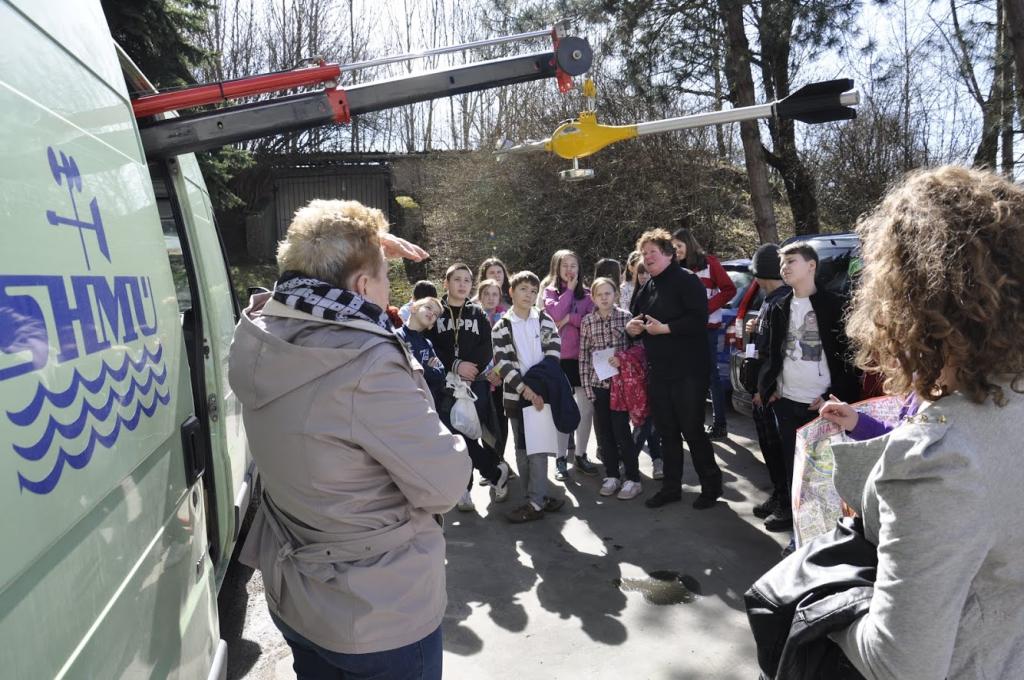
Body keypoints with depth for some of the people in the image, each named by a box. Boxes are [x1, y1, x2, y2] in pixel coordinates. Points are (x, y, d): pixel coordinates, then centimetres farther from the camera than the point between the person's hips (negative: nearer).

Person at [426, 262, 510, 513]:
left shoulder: (478, 314, 12)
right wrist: (456, 365, -12)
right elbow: (429, 348, -3)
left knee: (470, 434, -5)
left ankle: (464, 487, 11)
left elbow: (486, 349, 4)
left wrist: (469, 368, -12)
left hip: (476, 383, 1)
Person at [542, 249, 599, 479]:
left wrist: (570, 318, -13)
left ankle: (580, 454, 18)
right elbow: (556, 314, -16)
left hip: (583, 356, 3)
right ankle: (562, 457, 12)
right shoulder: (550, 291, 3)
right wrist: (570, 289, -8)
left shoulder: (585, 293, 9)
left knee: (587, 407, 4)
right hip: (559, 357, -2)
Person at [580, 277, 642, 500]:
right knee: (604, 431, 8)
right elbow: (583, 355, 5)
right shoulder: (587, 321, 4)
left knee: (621, 430, -4)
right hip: (598, 382, 3)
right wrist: (586, 385, 1)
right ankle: (612, 475, 22)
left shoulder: (625, 317, -2)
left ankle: (633, 479, 8)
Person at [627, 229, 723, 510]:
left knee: (692, 430, -1)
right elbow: (637, 321, 24)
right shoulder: (646, 289, 15)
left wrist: (665, 328, -20)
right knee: (667, 431, 13)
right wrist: (631, 327, 2)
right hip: (658, 371, 7)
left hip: (688, 370, -7)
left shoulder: (687, 280, -8)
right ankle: (671, 487, 23)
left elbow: (699, 319, -20)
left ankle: (711, 485, 17)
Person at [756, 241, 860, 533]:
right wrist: (768, 386, 5)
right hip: (787, 400, 4)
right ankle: (791, 510, 25)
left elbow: (848, 355, -5)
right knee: (791, 460, 11)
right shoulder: (779, 308, 9)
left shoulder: (835, 305, -5)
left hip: (821, 402, -4)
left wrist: (834, 395, -12)